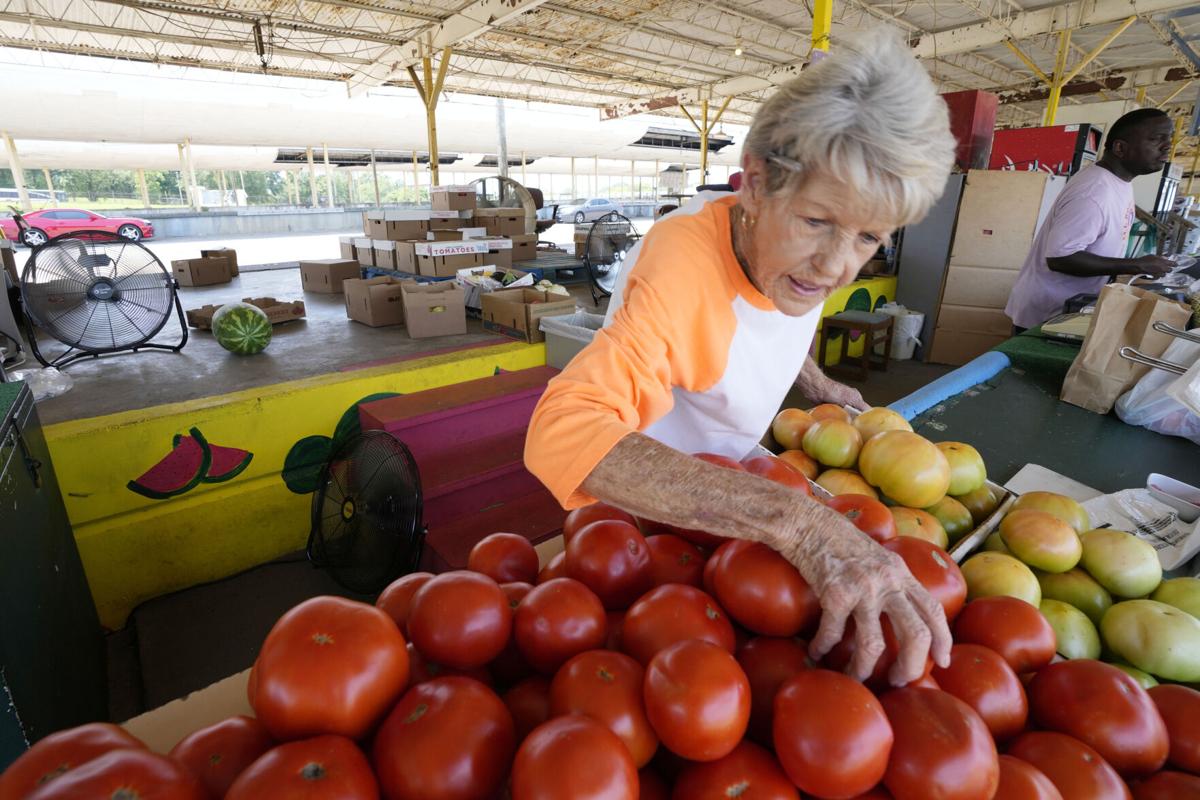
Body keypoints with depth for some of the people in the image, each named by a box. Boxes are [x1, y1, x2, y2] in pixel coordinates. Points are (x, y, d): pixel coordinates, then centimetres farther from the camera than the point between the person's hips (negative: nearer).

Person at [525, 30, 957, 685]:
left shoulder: (800, 255, -16)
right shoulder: (685, 261, -39)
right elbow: (562, 428, -55)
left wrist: (818, 386, -1)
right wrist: (794, 518, -60)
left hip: (731, 472, 6)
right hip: (646, 506, -5)